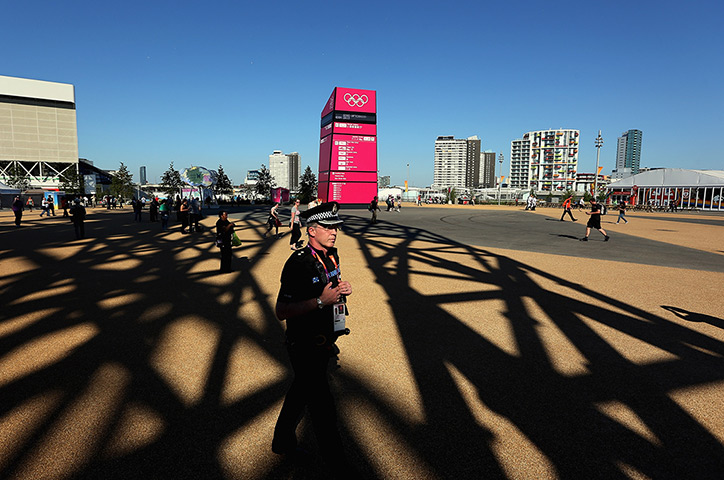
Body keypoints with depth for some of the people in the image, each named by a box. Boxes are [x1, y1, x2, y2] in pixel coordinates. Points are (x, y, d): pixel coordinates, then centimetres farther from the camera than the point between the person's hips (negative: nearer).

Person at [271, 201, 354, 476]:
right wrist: (321, 301, -30)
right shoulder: (298, 264, -23)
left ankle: (283, 442, 48)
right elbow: (281, 311, -24)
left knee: (301, 391, 25)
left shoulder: (332, 256, 3)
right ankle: (338, 468, 21)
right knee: (322, 406, 3)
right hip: (304, 347, -9)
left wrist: (342, 290, -3)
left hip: (323, 342, 9)